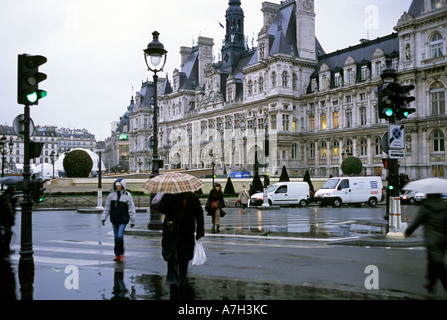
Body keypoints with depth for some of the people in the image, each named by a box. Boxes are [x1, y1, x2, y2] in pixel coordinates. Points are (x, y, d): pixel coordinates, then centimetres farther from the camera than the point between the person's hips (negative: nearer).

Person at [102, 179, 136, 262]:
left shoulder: (127, 195, -6)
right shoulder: (112, 195, 4)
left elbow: (131, 209, -2)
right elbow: (107, 207, 11)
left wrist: (132, 221, -1)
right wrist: (104, 217, 6)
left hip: (123, 219, -4)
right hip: (114, 219, 4)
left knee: (120, 236, -14)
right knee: (116, 237, 10)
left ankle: (121, 253, 2)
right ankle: (117, 254, 22)